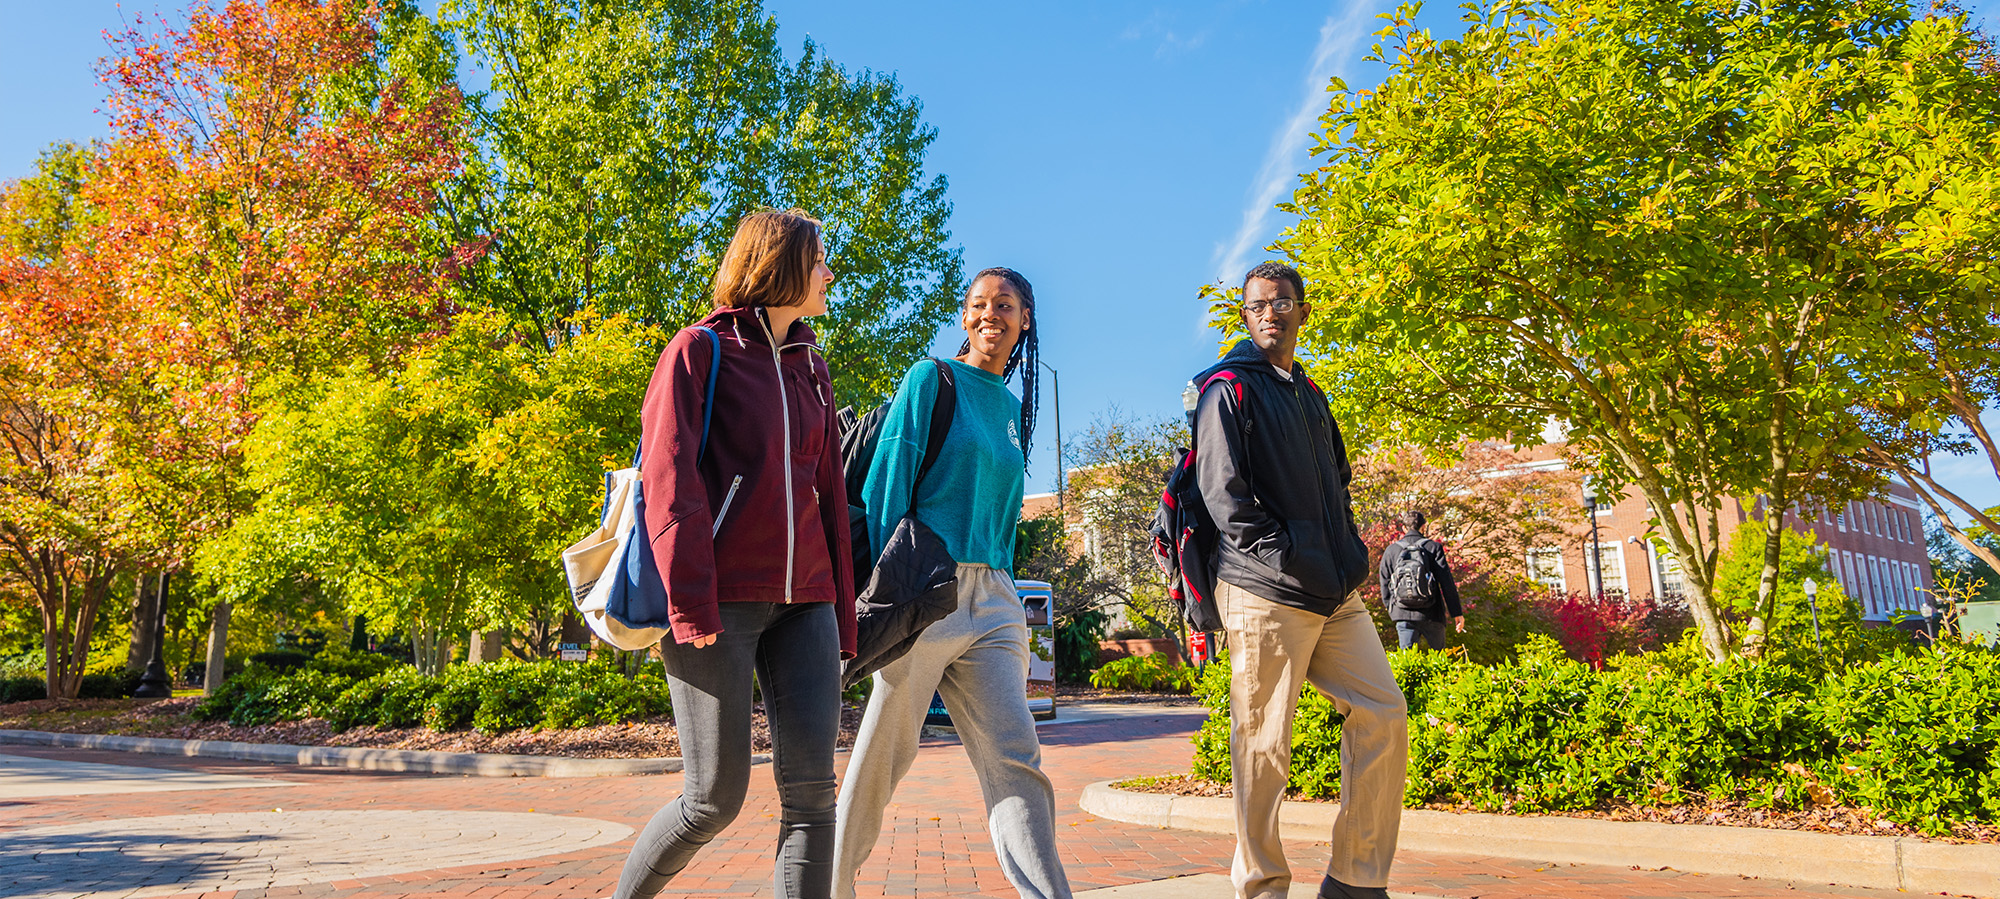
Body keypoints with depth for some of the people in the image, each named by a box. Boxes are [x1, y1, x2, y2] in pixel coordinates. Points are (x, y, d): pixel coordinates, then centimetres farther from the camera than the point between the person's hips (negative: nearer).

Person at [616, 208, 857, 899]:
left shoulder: (812, 369, 19)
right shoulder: (700, 350, 2)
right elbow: (668, 476, -8)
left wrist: (840, 612, 14)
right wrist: (690, 602, -17)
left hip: (802, 601, 5)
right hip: (720, 600, -5)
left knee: (811, 789, -4)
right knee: (715, 799, -1)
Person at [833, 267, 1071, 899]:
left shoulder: (1012, 407, 18)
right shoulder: (931, 378, -1)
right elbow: (890, 479, -7)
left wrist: (1003, 584, 16)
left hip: (990, 598, 6)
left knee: (1014, 755, -2)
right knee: (884, 752, 4)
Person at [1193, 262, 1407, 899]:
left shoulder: (1310, 395, 22)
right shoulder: (1230, 389, -2)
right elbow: (1222, 492, -12)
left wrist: (1349, 550, 13)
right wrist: (1287, 559, -17)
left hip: (1335, 594, 8)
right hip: (1265, 593, -8)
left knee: (1383, 715, 4)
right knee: (1263, 745, -4)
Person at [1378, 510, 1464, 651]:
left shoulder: (1390, 550, 9)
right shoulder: (1433, 547, 2)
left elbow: (1385, 585, 12)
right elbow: (1446, 581, -3)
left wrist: (1391, 609, 23)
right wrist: (1456, 612, -2)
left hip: (1403, 613, 1)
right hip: (1430, 613, -1)